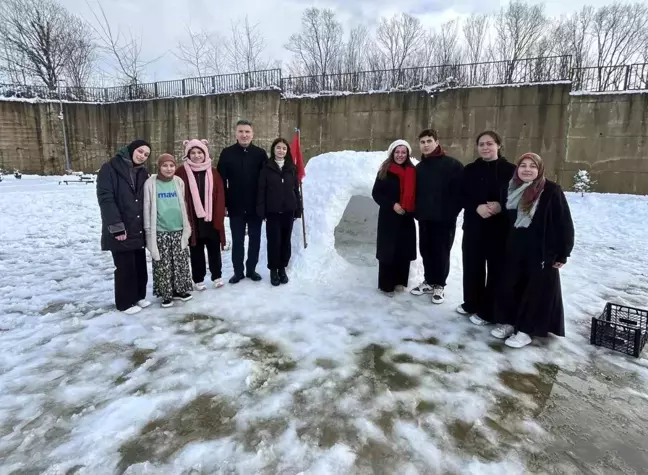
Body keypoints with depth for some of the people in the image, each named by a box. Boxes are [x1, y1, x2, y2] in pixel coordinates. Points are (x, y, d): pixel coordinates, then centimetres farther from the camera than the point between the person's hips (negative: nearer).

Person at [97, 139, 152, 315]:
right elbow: (105, 198, -15)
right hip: (121, 229, -6)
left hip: (139, 229, 6)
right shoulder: (110, 168, -9)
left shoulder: (143, 173, 11)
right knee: (125, 266, 2)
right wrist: (116, 226, -21)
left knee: (140, 265, 13)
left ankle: (139, 296, 30)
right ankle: (125, 302, 18)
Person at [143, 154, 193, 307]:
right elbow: (147, 209, -2)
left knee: (181, 263, 10)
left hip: (178, 230, 3)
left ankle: (179, 290, 25)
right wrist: (149, 231, -3)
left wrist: (187, 227, 10)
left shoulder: (179, 182, 4)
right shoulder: (151, 183, -5)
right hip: (160, 232, -3)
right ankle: (166, 294, 16)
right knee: (163, 265, 4)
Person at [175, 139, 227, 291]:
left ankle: (217, 276, 26)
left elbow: (220, 196, 1)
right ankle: (198, 279, 22)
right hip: (193, 219, -1)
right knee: (196, 251, 10)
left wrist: (219, 217, -7)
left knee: (214, 248, 11)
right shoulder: (182, 172, -2)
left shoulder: (213, 172, 4)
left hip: (211, 218, 2)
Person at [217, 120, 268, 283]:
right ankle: (238, 271, 20)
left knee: (255, 239, 10)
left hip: (256, 205, 1)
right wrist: (223, 203, -6)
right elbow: (221, 181, -1)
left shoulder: (260, 153, -1)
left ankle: (251, 269, 25)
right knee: (237, 240, 8)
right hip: (236, 206, 0)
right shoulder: (227, 153, -1)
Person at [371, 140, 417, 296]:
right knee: (388, 250, 0)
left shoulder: (413, 172, 4)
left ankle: (400, 281, 24)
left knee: (404, 250, 9)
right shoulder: (385, 171, -3)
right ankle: (386, 284, 10)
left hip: (407, 218, 3)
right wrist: (392, 205, -16)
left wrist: (413, 210, -2)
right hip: (388, 217, -3)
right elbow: (376, 193, -5)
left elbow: (415, 194, 11)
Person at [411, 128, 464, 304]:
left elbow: (461, 191, -10)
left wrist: (452, 212, -12)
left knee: (441, 252, 4)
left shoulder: (452, 165, -8)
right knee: (425, 251, 12)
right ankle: (429, 281, 28)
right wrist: (417, 211, 5)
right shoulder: (419, 167, 12)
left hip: (445, 219, -5)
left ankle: (439, 285, 19)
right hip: (425, 218, 6)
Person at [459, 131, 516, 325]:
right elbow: (462, 197, 2)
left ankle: (487, 311, 16)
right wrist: (477, 207, -17)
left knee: (496, 269, 3)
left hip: (501, 228, -2)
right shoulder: (470, 169, 6)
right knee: (472, 266, 10)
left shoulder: (510, 170, -3)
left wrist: (501, 207, -21)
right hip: (474, 226, 3)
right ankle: (471, 304, 29)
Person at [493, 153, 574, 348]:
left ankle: (526, 330, 16)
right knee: (510, 287, 12)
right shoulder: (513, 190, 5)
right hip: (515, 250, 6)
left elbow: (564, 224, -11)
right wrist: (506, 246, 12)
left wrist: (562, 253, -11)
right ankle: (509, 322, 28)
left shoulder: (551, 191, -12)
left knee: (536, 291, 5)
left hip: (541, 253, -5)